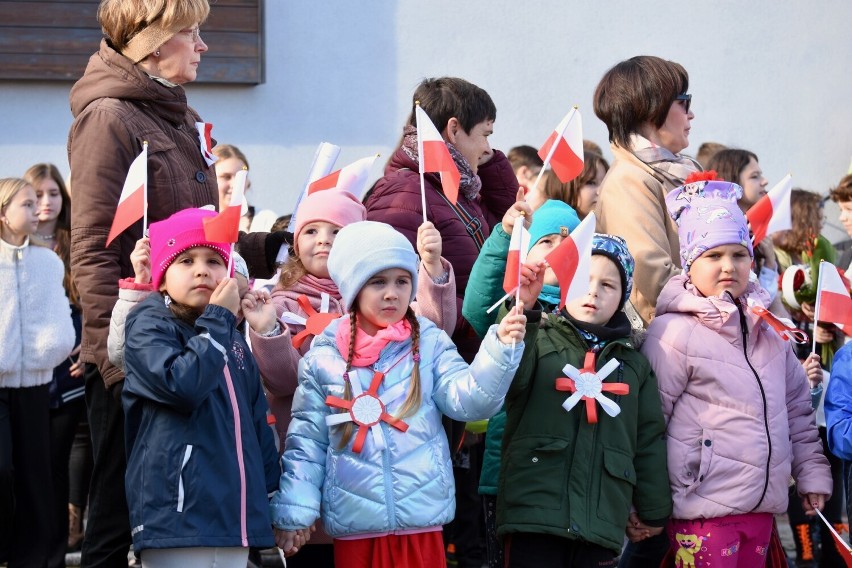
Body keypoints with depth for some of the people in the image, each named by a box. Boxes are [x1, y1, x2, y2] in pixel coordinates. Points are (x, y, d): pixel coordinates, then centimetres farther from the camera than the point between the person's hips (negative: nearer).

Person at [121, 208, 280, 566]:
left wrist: (271, 494, 18)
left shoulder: (232, 340, 18)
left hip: (237, 517, 7)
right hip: (179, 514, -7)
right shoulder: (149, 325, -4)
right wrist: (218, 318, -12)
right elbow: (181, 385, -22)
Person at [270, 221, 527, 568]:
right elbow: (307, 439, 4)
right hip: (353, 526, 0)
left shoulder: (429, 344, 2)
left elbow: (467, 398, -10)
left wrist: (501, 348, -24)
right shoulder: (323, 356, 2)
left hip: (420, 518, 0)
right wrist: (293, 510, -3)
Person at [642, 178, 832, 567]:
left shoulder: (766, 333, 12)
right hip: (703, 511, -7)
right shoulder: (673, 333, -10)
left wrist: (812, 472, 18)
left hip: (761, 507, 7)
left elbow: (798, 409, 22)